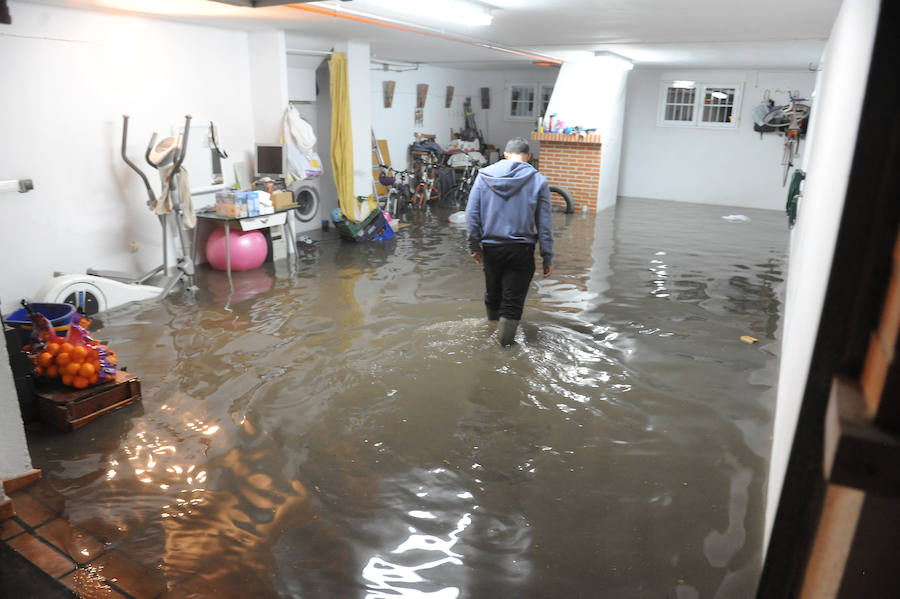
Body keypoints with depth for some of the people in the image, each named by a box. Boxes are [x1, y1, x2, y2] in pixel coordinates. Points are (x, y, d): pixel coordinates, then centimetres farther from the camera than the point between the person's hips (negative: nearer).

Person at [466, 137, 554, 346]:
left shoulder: (485, 175, 2)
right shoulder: (538, 180, -3)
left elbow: (472, 213, 1)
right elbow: (544, 223, -3)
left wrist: (474, 246, 8)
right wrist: (547, 258, 2)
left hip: (491, 248, 3)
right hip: (521, 250, -3)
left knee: (493, 291, 21)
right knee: (513, 299, 4)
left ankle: (492, 326, 41)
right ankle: (505, 338, 0)